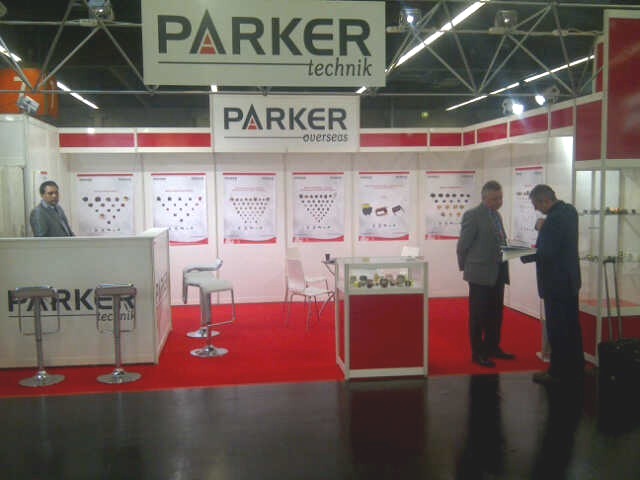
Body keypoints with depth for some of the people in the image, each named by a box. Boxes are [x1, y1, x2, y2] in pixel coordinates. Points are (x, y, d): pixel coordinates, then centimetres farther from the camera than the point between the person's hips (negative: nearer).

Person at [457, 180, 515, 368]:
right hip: (480, 274, -7)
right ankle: (478, 353, 11)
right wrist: (466, 267, 0)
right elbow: (462, 246, -8)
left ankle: (492, 347, 27)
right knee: (478, 315, 2)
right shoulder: (472, 215, -12)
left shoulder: (496, 215, 13)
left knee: (495, 314, 14)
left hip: (497, 273, 8)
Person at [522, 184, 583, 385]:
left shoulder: (554, 219, -24)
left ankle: (558, 372, 8)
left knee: (557, 330, -1)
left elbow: (546, 253, -26)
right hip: (570, 279, 10)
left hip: (556, 283, -10)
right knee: (571, 326, 18)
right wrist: (544, 229, 1)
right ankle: (574, 368, 30)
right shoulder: (569, 210, 6)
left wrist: (541, 229, -14)